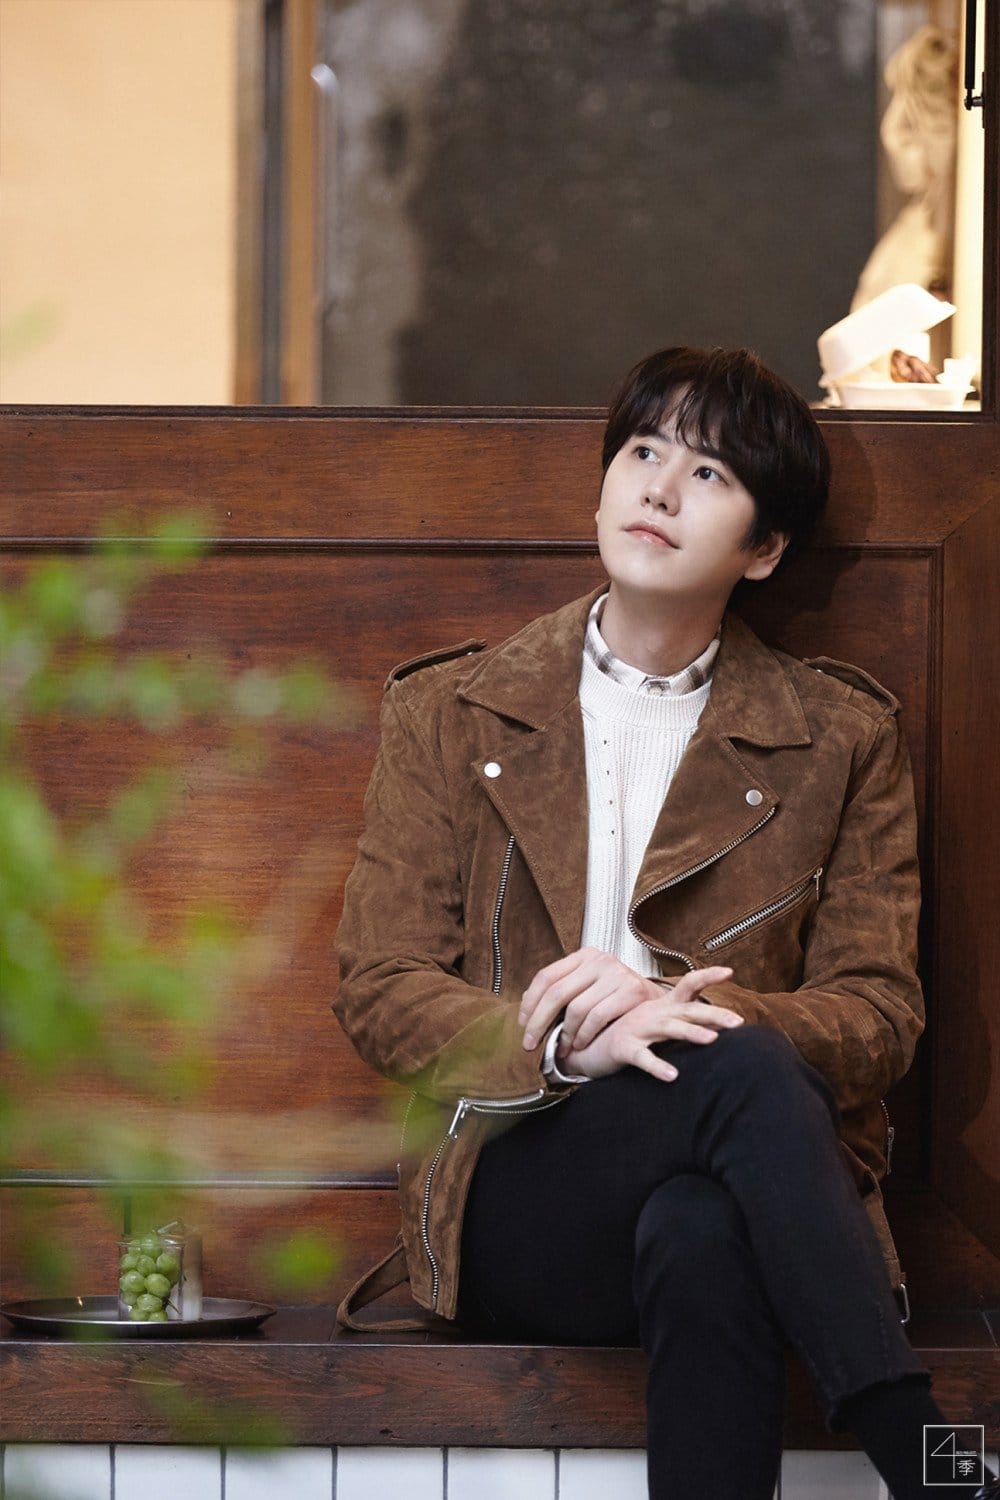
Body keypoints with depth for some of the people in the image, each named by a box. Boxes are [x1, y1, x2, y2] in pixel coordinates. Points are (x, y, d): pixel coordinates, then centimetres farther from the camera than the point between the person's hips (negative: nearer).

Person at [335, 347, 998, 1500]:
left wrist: (674, 1007, -15)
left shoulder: (841, 737, 13)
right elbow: (379, 991, 6)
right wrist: (562, 1044, -16)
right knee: (742, 1071, -34)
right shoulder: (449, 712, 13)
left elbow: (879, 1015, 6)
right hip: (512, 1206, -1)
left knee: (698, 1234, -39)